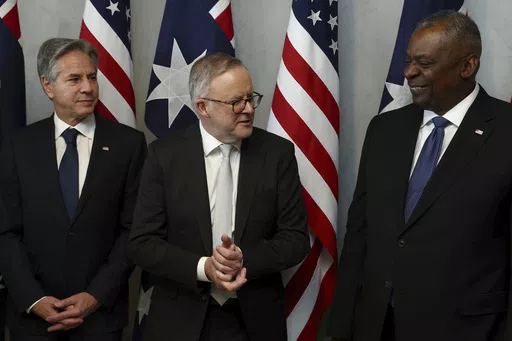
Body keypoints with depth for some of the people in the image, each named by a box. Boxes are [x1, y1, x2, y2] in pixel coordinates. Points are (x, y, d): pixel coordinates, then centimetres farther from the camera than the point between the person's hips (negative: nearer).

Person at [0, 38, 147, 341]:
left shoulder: (128, 143, -2)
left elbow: (134, 229, -4)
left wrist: (97, 296, -11)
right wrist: (33, 299, -10)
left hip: (101, 310, 0)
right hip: (32, 311, 1)